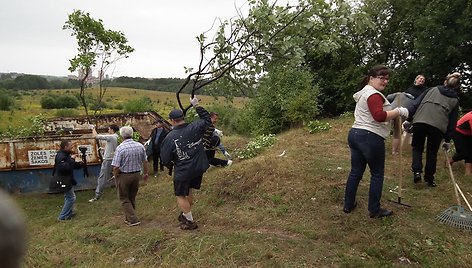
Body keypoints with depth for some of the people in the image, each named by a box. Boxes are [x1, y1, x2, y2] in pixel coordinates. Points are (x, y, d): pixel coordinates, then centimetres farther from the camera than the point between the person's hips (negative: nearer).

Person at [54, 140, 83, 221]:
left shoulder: (66, 155, 12)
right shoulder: (60, 156, -21)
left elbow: (73, 166, 18)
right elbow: (65, 167, -35)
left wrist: (80, 163, -1)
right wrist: (71, 159, -27)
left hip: (67, 180, 11)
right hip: (64, 181, -11)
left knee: (68, 197, 20)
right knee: (71, 198, -6)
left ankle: (70, 212, 33)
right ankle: (62, 216, 2)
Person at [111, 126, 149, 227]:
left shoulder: (120, 148, -18)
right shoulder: (140, 146, -3)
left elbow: (116, 166, -19)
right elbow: (145, 162, 6)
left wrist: (115, 176, 0)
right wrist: (146, 173, 19)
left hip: (123, 176, -5)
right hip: (136, 174, 5)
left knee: (124, 199, 10)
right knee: (132, 198, 19)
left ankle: (133, 220, 5)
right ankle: (129, 218, 31)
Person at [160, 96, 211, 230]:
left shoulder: (170, 137, -18)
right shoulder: (195, 128, -12)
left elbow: (165, 160, -9)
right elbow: (207, 120, 9)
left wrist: (171, 164, 13)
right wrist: (197, 106, 15)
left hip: (182, 172, -5)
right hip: (199, 168, 5)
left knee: (181, 196, 13)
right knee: (188, 191, 24)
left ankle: (190, 221, 19)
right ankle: (185, 214, 40)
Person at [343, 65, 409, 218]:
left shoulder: (363, 93, 20)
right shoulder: (374, 94, -13)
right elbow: (379, 116, -28)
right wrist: (399, 111, -16)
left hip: (355, 134, 10)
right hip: (370, 138, -10)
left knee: (356, 172, 14)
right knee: (377, 174, 4)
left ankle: (348, 205, 23)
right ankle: (374, 210, 15)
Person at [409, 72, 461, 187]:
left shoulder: (433, 90, 20)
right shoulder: (455, 100, 20)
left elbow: (416, 104, 9)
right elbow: (452, 121, 17)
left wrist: (408, 119, 8)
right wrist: (447, 140, 20)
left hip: (420, 121, 0)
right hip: (438, 126, 0)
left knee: (417, 148, 17)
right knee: (432, 154, 15)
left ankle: (417, 171, -2)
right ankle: (429, 179, 24)